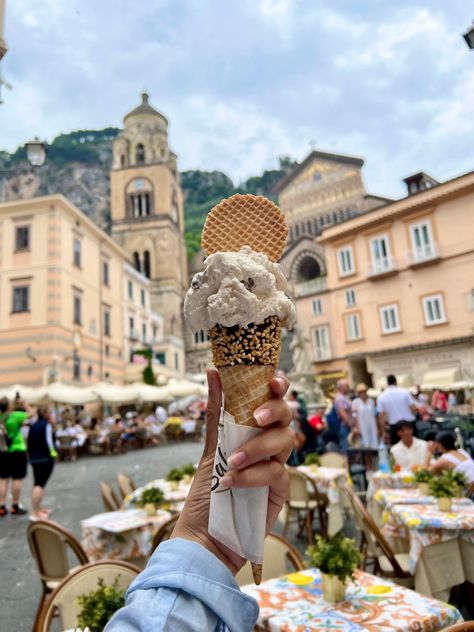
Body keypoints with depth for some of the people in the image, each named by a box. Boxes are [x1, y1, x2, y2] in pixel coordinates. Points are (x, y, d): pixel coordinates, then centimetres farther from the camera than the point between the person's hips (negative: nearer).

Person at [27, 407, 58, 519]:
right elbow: (48, 441, -18)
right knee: (40, 484, -8)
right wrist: (52, 453, -10)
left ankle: (37, 509, 27)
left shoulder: (33, 426, 13)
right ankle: (35, 513, -10)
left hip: (34, 458, 9)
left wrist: (32, 454, 19)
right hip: (45, 458, -9)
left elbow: (29, 441, 14)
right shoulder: (47, 425, -11)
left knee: (37, 483, 18)